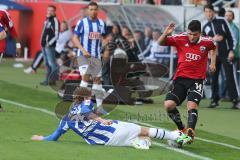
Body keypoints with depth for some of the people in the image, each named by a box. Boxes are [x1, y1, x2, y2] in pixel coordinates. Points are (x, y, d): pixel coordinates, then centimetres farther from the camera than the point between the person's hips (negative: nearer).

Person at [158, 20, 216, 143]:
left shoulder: (207, 42, 0)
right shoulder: (180, 39, -4)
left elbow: (213, 48, 26)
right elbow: (160, 43, -3)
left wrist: (213, 63, 19)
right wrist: (165, 34, -22)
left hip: (197, 80, -1)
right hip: (180, 78, 2)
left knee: (192, 104, -24)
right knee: (168, 104, -13)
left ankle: (190, 131, -34)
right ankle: (181, 129, 6)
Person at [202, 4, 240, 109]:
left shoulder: (222, 21, 3)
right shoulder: (205, 27, 12)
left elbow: (230, 36, 1)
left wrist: (231, 50, -8)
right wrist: (213, 39, -11)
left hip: (226, 54, -4)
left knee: (230, 77, -8)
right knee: (213, 77, 2)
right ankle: (215, 99, 10)